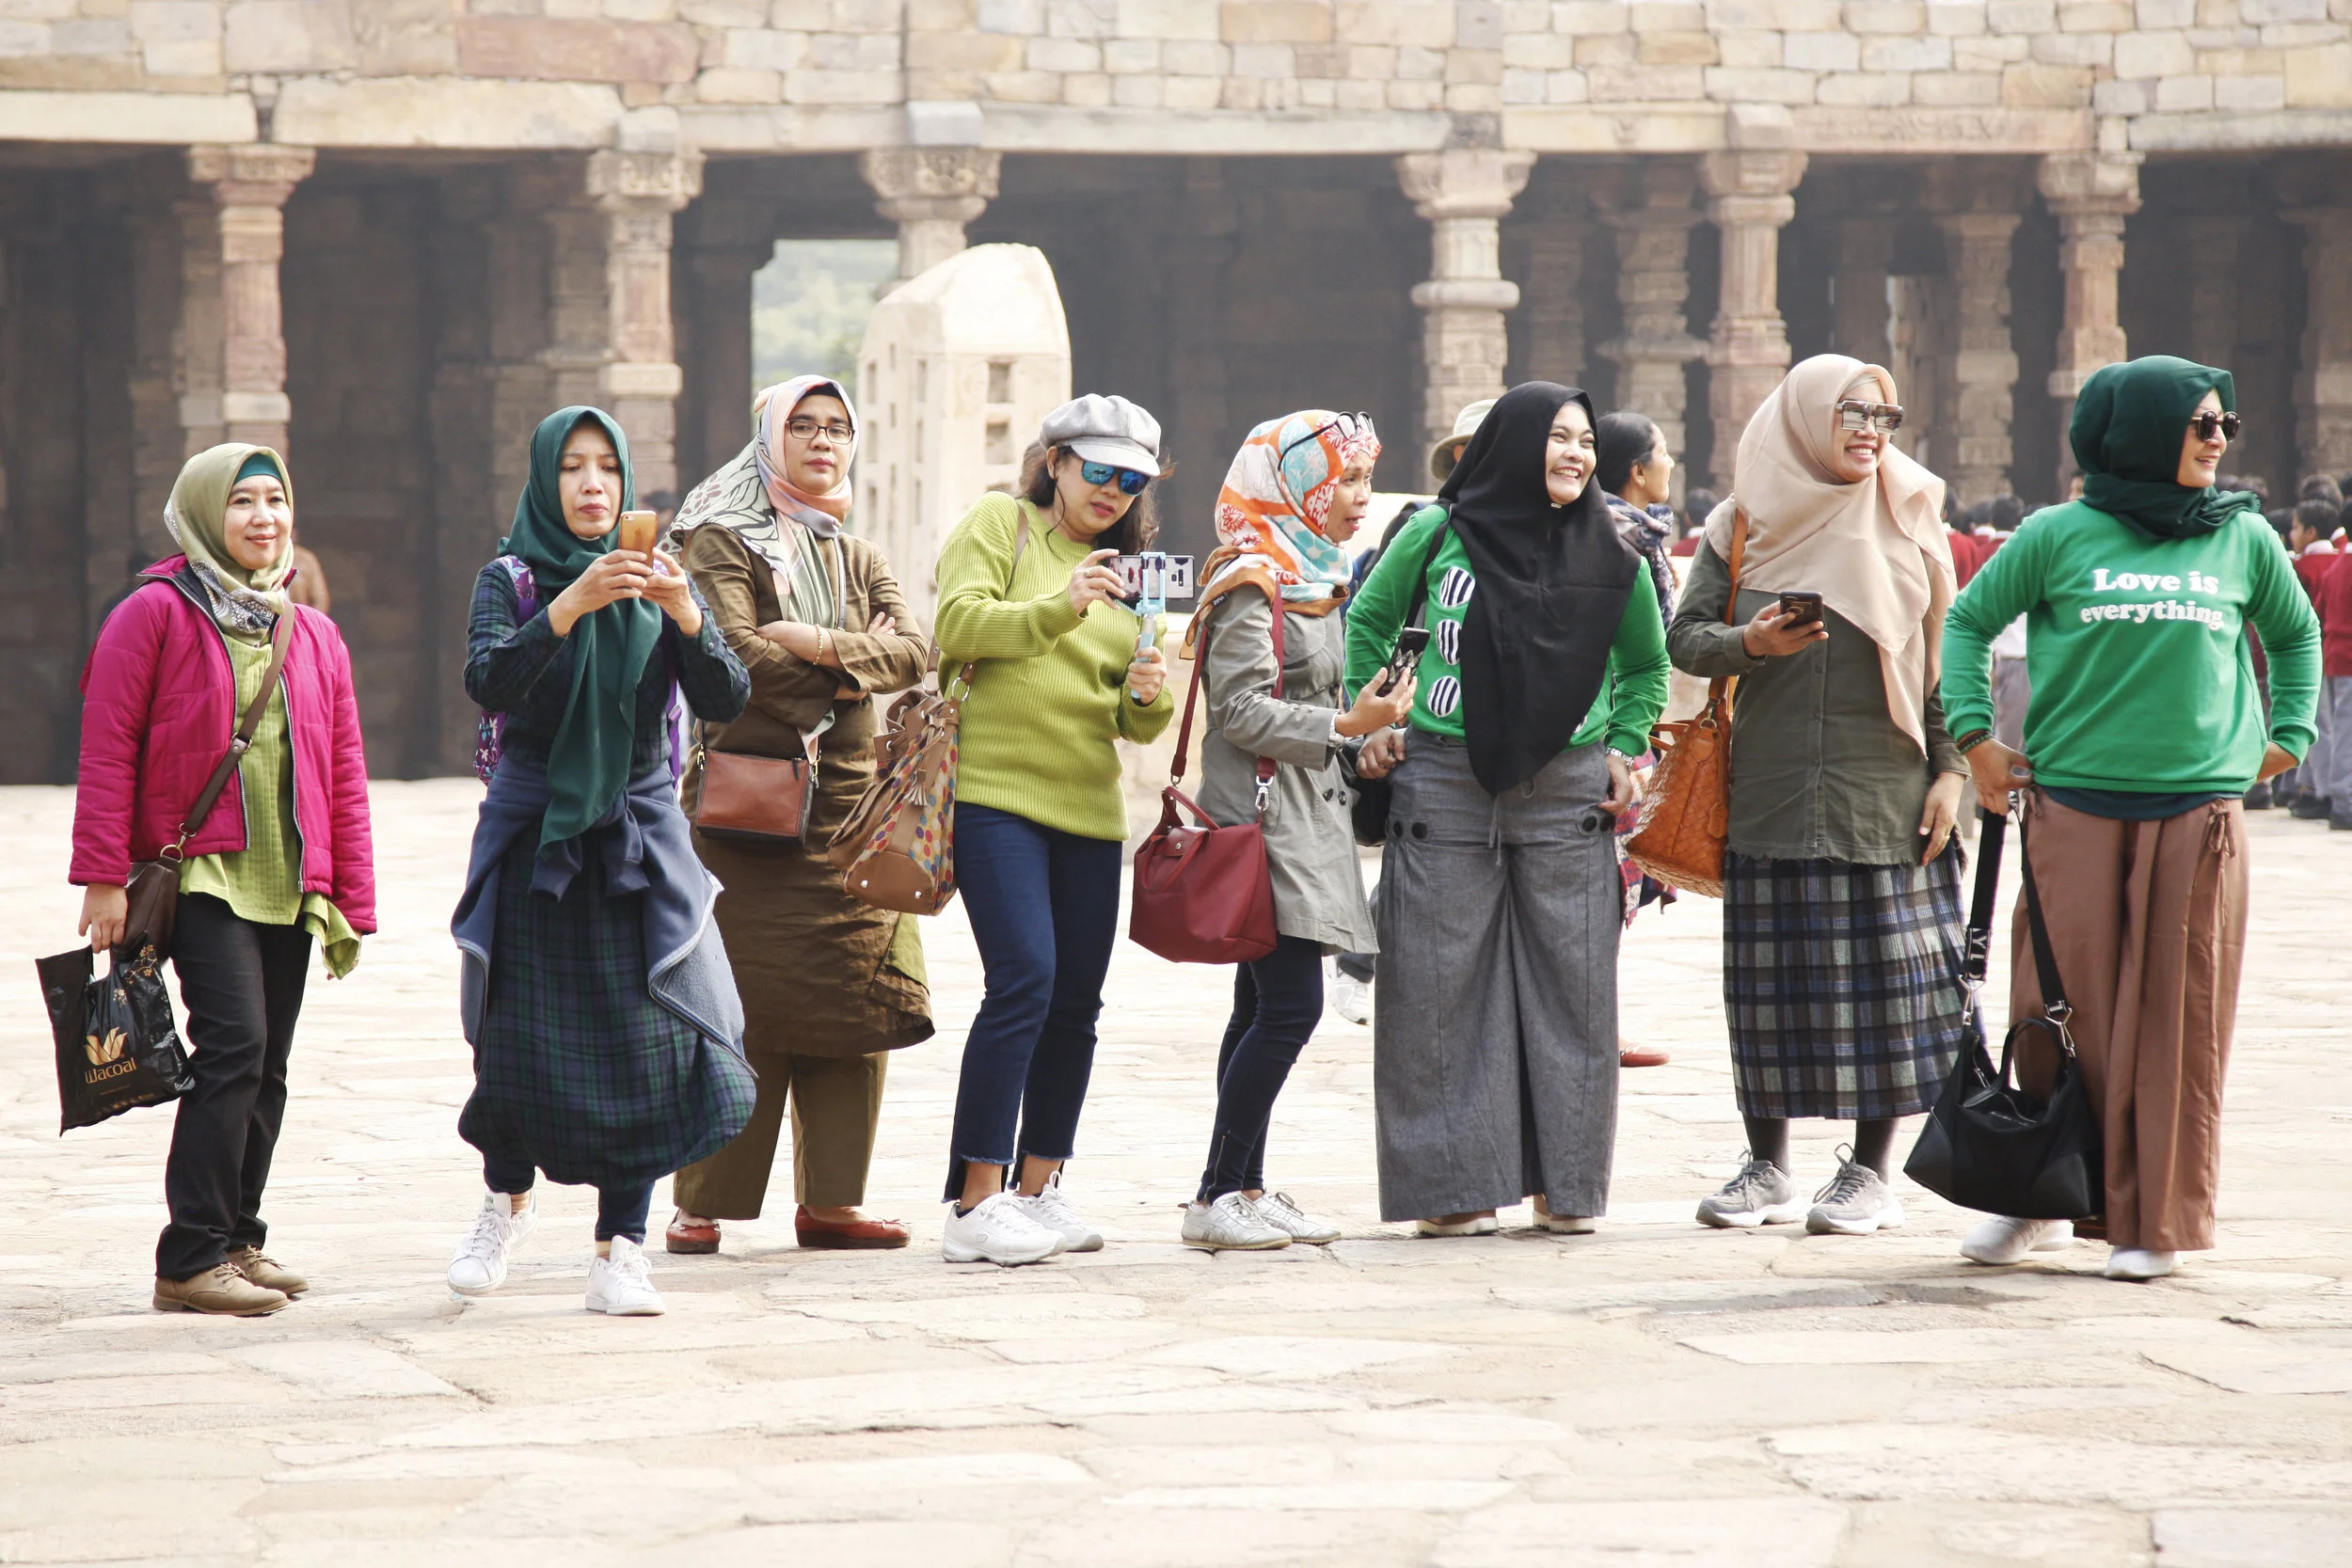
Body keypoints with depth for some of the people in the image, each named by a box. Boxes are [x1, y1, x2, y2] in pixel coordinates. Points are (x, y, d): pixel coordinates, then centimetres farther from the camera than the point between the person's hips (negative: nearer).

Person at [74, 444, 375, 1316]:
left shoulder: (315, 637, 15)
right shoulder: (155, 615, -3)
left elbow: (343, 777, 16)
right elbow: (108, 752, -5)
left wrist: (352, 900, 11)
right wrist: (105, 878, -10)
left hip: (290, 885, 6)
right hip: (201, 875, -6)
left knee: (266, 1069, 7)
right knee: (234, 1044, -18)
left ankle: (237, 1239, 19)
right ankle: (191, 1259, -16)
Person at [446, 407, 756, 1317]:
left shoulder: (658, 581, 6)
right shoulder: (511, 581, 0)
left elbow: (724, 703, -5)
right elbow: (488, 682, -19)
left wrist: (684, 613, -22)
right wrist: (571, 604, -31)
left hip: (638, 832, 1)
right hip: (533, 833, -1)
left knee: (648, 1034, -10)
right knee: (523, 1038, -3)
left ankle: (620, 1250, -6)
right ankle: (510, 1196, 26)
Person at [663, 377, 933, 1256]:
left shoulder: (860, 560, 20)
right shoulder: (721, 543, 3)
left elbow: (912, 650, 3)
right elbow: (734, 650, -13)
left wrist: (824, 646, -12)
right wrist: (847, 676, -4)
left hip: (846, 798, 6)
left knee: (852, 1001, 0)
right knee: (737, 1003, -9)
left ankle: (829, 1201, 6)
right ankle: (703, 1206, -5)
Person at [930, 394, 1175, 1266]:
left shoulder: (1128, 569, 20)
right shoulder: (999, 525, 4)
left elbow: (1137, 726, 17)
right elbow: (959, 625, -12)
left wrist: (1149, 696, -6)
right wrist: (1059, 608, -25)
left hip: (1089, 806, 7)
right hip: (996, 793, -7)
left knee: (1076, 1002, 6)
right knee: (1024, 981, -17)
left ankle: (1037, 1191, 17)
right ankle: (974, 1204, -16)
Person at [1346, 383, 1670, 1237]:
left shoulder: (1610, 559, 4)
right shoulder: (1439, 535, 0)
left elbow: (1647, 665, 19)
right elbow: (1369, 621, 15)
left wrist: (1625, 749, 9)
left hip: (1566, 790, 1)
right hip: (1446, 784, -1)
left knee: (1569, 986, 2)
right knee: (1442, 988, 0)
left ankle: (1566, 1182, 11)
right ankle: (1450, 1180, 6)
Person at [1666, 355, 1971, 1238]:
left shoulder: (1909, 523, 7)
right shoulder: (1744, 524, 6)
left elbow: (1947, 655, 6)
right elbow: (1685, 637, 4)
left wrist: (1950, 769, -1)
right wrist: (1748, 643, -16)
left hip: (1885, 793, 0)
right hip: (1771, 792, 0)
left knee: (1884, 971, -2)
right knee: (1770, 976, 3)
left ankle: (1871, 1172, 8)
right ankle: (1768, 1170, 13)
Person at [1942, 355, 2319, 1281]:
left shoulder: (2244, 539, 8)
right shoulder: (2060, 536, 2)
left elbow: (2294, 632, 26)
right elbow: (1969, 621, 12)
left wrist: (2289, 733, 18)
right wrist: (1974, 735, 5)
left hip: (2198, 813, 1)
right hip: (2073, 808, -1)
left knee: (2177, 1019, 1)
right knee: (2063, 1008, 2)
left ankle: (2159, 1220, 10)